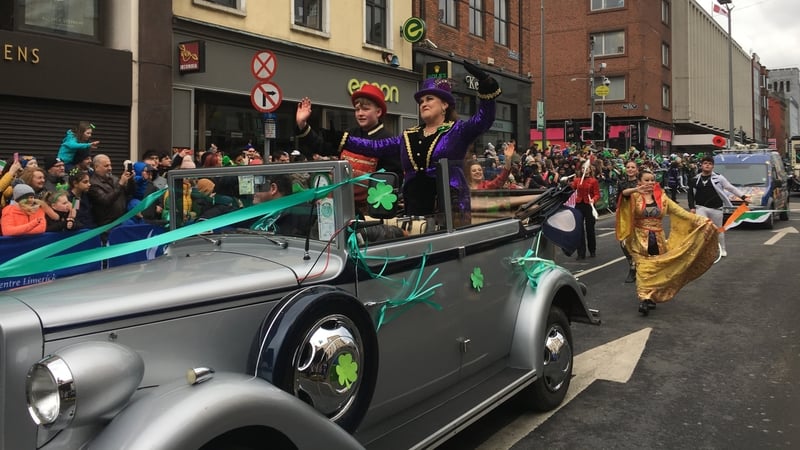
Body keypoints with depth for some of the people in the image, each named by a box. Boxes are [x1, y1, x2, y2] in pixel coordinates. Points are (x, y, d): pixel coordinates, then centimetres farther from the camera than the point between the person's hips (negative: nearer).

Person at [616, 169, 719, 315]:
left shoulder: (661, 197, 6)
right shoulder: (635, 197, -3)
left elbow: (680, 212, 2)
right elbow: (624, 193, -27)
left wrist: (700, 220, -7)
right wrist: (636, 190, -48)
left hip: (658, 240, 3)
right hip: (641, 240, -3)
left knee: (656, 269, 8)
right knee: (643, 268, -11)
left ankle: (651, 297, 22)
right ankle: (644, 298, -11)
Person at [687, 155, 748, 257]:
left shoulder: (718, 178, -3)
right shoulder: (695, 179, 3)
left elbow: (731, 188, -1)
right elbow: (690, 194, 8)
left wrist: (743, 196, -7)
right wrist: (692, 207, 0)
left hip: (716, 208, 0)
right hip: (701, 207, 0)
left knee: (719, 229, 14)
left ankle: (722, 249, 32)